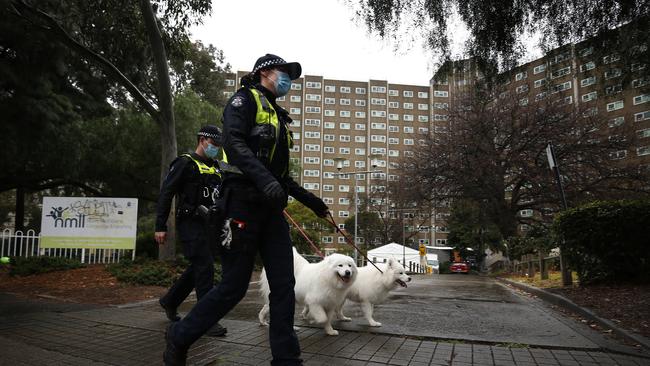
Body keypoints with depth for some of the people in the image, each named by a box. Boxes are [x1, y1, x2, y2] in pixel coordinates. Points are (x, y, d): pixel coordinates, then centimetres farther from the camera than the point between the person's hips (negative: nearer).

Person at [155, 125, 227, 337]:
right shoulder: (185, 163, -5)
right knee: (205, 268, -12)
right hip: (190, 223, -8)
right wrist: (160, 226, -14)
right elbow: (166, 194, -9)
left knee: (198, 268, 14)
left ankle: (169, 301, 34)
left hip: (208, 224, 8)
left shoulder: (215, 168, 19)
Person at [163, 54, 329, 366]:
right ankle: (179, 337, 21)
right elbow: (233, 141, -18)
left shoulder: (277, 115, 24)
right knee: (234, 285, -2)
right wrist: (264, 178, -32)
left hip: (271, 208, 8)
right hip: (244, 202, -8)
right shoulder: (246, 98, 2)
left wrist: (309, 200, 19)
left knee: (284, 284, 2)